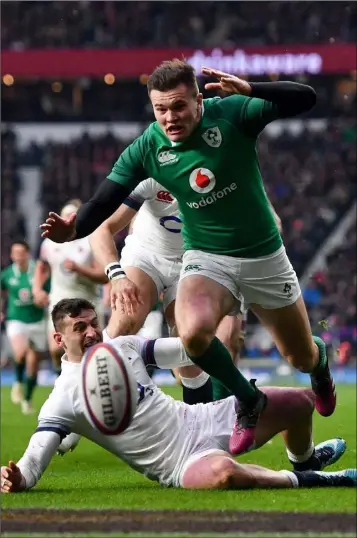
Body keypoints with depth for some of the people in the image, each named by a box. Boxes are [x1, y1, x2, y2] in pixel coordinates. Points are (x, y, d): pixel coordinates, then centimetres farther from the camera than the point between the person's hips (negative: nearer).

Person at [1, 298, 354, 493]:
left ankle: (304, 460, 44)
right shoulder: (62, 400, -15)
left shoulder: (121, 347, 3)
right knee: (221, 473, -44)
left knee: (302, 402, 8)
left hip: (201, 420, 7)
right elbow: (31, 463, -22)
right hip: (180, 464, -7)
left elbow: (187, 349, 13)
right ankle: (301, 480, -15)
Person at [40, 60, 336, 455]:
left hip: (263, 256, 0)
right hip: (206, 258, 1)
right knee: (193, 331, -32)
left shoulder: (231, 113, -19)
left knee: (302, 358, 12)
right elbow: (104, 202, -14)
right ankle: (249, 401, -4)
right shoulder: (146, 149, -13)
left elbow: (305, 98, -27)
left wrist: (250, 90, -43)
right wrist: (72, 229, -36)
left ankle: (320, 361, 54)